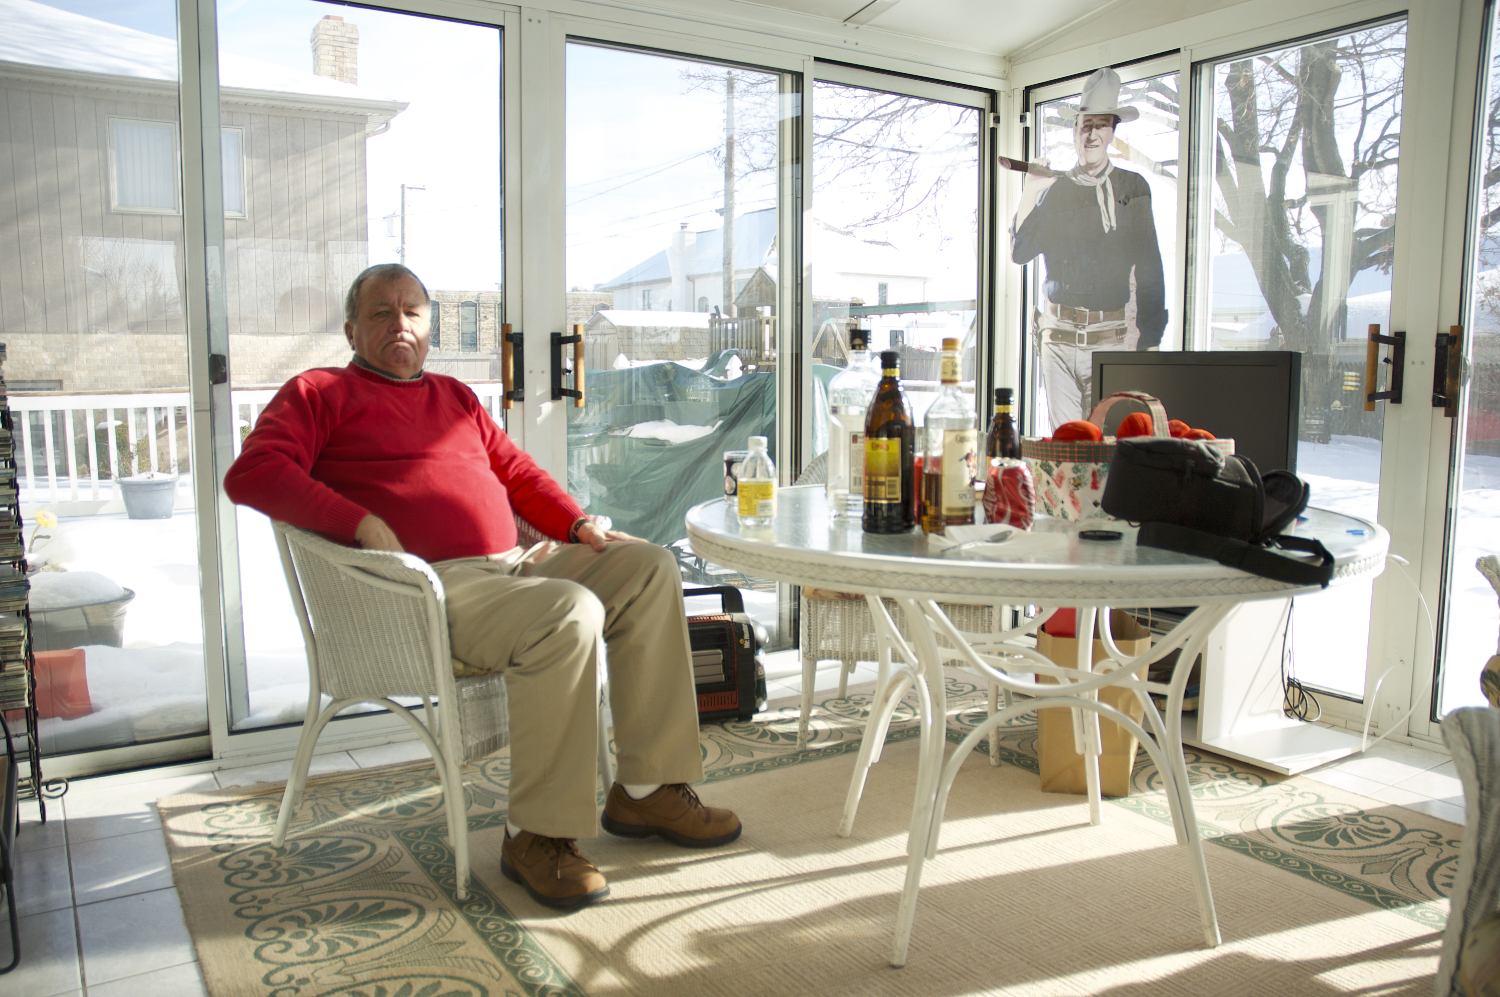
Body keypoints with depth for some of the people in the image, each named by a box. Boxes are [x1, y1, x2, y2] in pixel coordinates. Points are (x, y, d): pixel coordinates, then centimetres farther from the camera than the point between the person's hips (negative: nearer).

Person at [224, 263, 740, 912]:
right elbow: (252, 473, -6)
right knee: (569, 612, -32)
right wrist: (363, 524, -18)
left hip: (514, 565, 8)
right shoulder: (321, 392, 9)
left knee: (651, 569, -6)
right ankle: (536, 833, -19)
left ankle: (648, 789, -5)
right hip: (431, 585, -8)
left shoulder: (455, 396, 29)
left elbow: (516, 471, 30)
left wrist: (579, 526, 13)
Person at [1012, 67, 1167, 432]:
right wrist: (1031, 194, -1)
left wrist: (1150, 340, 1)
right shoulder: (1055, 189, 12)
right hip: (1057, 333, 2)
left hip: (1110, 336, -1)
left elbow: (1149, 268, 6)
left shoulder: (1132, 188, 8)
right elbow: (1019, 253, 7)